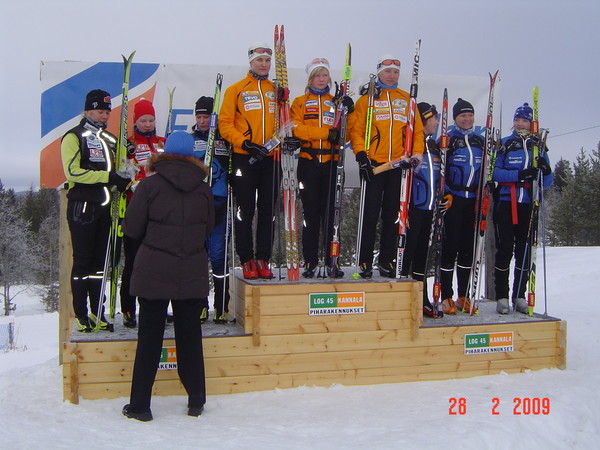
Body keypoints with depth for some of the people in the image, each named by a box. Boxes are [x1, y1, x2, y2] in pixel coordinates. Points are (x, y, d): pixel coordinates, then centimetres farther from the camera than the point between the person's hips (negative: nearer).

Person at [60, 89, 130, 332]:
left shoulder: (110, 140, 19)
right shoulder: (74, 137, -2)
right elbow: (73, 171, -15)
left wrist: (122, 180, 2)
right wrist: (107, 176, -22)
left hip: (105, 206, 6)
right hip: (82, 207, -6)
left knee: (100, 261, 8)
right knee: (83, 261, -4)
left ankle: (98, 312, 15)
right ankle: (81, 315, 3)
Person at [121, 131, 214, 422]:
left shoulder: (150, 185, -7)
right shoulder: (203, 188, 2)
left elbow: (132, 228, -4)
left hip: (154, 272, -2)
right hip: (192, 274, 3)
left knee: (150, 335, 5)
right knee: (190, 334, 12)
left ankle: (140, 406, 10)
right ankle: (196, 401, 20)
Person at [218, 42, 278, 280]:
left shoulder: (276, 90, 16)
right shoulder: (236, 90, 5)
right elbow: (225, 124, -1)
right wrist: (245, 143, -14)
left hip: (270, 159, 3)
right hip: (244, 159, -3)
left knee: (267, 211, 4)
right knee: (245, 211, -1)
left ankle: (263, 259, 10)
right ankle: (246, 260, 6)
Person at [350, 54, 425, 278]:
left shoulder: (406, 99, 14)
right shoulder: (367, 98, 5)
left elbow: (417, 130, 14)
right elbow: (356, 129, -1)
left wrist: (417, 154, 1)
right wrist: (361, 154, -13)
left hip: (398, 165, 3)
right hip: (373, 164, -3)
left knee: (392, 214, 7)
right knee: (370, 214, -2)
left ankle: (387, 261, 15)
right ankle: (365, 262, 5)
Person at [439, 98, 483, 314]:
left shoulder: (480, 141, 16)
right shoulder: (447, 139, 1)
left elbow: (486, 171, 20)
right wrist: (444, 195, -14)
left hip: (473, 201, 5)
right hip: (452, 199, -5)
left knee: (468, 248, 7)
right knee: (450, 246, -6)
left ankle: (463, 296, 14)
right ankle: (446, 297, 1)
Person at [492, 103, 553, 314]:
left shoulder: (538, 146, 12)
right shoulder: (504, 144, 5)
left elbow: (547, 182, 9)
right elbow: (495, 173, -8)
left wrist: (546, 171, -14)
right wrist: (520, 174, -21)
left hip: (528, 206, 3)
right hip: (506, 203, -3)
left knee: (524, 251, 5)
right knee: (504, 250, -3)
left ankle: (519, 295, 14)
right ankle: (502, 297, 2)